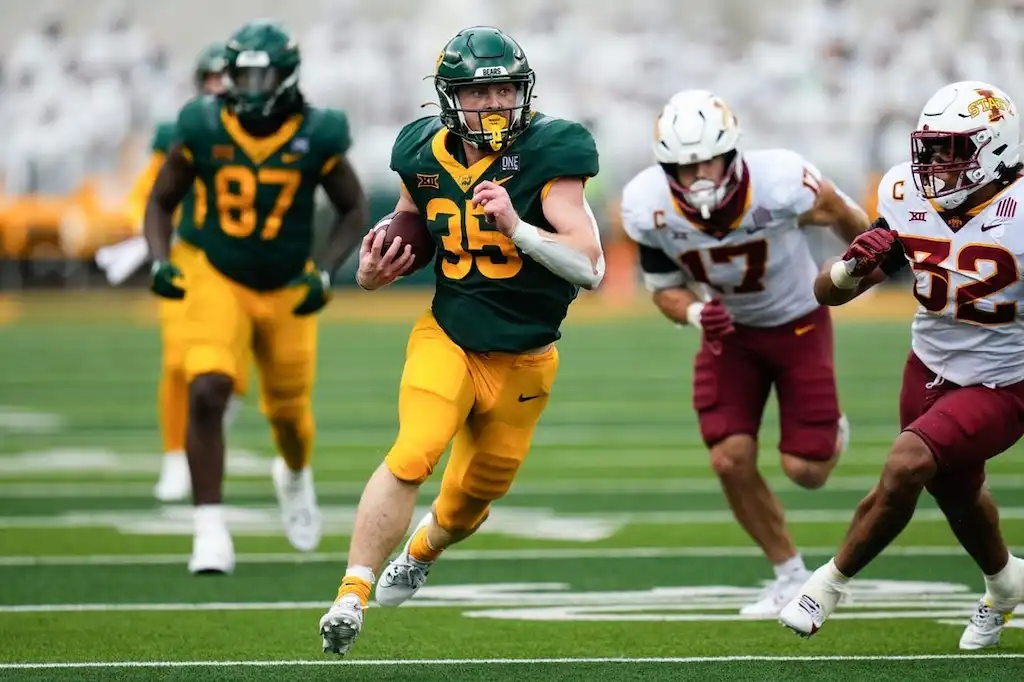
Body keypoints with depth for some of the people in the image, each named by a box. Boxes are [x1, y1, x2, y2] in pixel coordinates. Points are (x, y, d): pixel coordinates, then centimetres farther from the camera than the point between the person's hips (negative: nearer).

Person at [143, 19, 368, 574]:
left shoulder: (316, 138, -12)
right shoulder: (202, 132, -11)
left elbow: (353, 210, 0)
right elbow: (161, 201, 2)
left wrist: (325, 275, -12)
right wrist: (160, 261, -14)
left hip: (288, 293, 1)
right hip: (219, 283, -1)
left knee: (289, 412, 14)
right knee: (206, 394, -22)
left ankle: (294, 476, 52)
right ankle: (210, 532, -16)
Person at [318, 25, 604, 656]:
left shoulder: (547, 157, -18)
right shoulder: (426, 156, -6)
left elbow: (590, 267, -25)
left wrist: (516, 227, -38)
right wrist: (376, 270, -5)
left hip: (522, 360, 0)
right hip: (448, 337, 0)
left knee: (477, 492, 17)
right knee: (413, 455, -24)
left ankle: (423, 550, 51)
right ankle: (352, 596, -22)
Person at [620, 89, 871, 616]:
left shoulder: (779, 183, -34)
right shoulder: (649, 208, -25)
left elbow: (841, 215, -13)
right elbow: (665, 289, -10)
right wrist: (694, 314, -29)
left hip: (798, 322, -2)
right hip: (729, 332, 2)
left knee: (805, 469, -6)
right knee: (731, 461, -10)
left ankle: (829, 433, 33)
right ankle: (790, 577, 13)